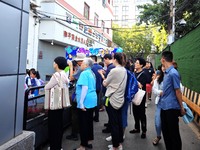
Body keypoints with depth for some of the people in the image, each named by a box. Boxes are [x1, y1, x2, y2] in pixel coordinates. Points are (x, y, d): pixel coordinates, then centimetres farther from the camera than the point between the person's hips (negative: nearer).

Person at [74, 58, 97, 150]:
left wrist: (81, 102, -22)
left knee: (83, 123, 0)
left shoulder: (84, 73, -14)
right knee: (89, 121, 17)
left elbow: (85, 88, -23)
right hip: (92, 100, 9)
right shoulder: (91, 73, 13)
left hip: (86, 101, -9)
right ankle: (89, 142, 29)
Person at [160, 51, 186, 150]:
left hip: (171, 107, -8)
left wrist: (181, 107, -10)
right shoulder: (166, 72, 6)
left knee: (174, 133, 6)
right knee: (165, 131, 18)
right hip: (164, 106, 8)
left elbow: (178, 91, -15)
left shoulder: (173, 73, -19)